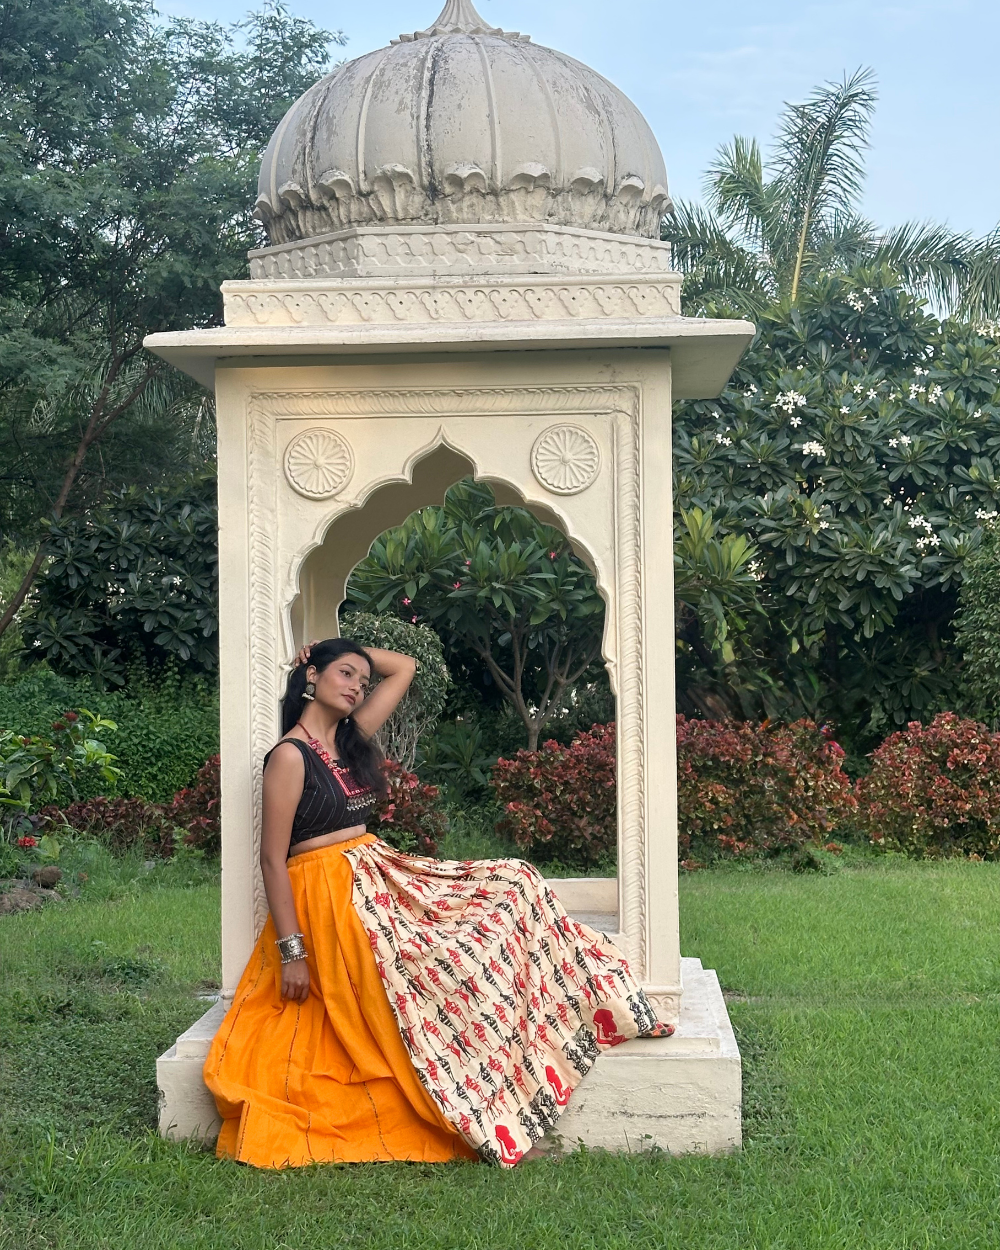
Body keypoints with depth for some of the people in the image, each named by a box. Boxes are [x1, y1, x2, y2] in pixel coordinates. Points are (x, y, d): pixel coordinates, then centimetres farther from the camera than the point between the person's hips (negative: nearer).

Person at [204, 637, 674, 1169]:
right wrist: (291, 952, -18)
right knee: (456, 970, -20)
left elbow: (404, 667, 23)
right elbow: (272, 858, -14)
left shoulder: (351, 738, 11)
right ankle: (496, 1126, -10)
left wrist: (343, 649, 11)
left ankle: (601, 1001, 5)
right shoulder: (290, 756, -12)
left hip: (383, 876, 9)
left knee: (512, 884, 2)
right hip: (332, 897, -9)